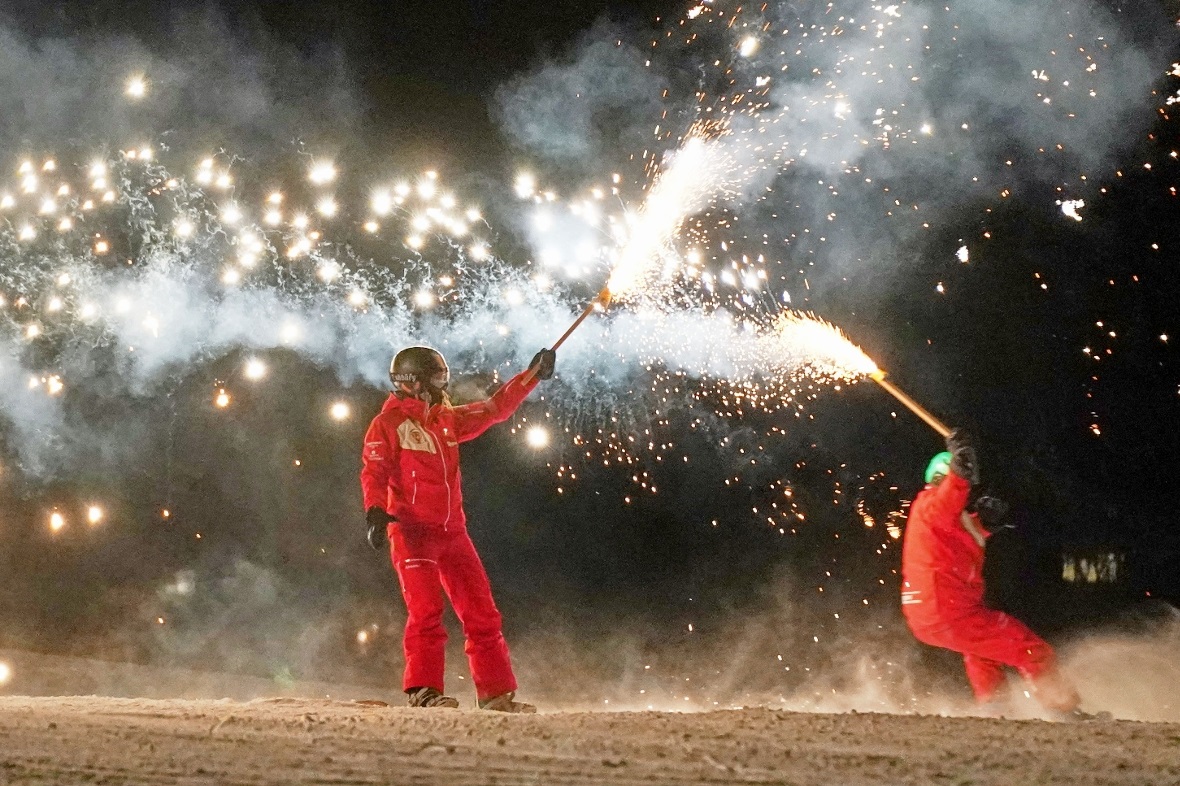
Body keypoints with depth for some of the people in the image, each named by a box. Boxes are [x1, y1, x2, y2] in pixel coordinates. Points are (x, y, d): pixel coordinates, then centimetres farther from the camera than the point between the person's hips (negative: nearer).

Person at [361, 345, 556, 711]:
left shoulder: (447, 420, 18)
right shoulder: (387, 424, -1)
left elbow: (494, 410, 24)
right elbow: (373, 474, -10)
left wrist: (532, 374, 23)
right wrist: (375, 513, -27)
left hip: (452, 531, 7)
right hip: (411, 531, -6)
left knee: (482, 612, 2)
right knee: (426, 610, -16)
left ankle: (495, 693, 5)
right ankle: (423, 690, -9)